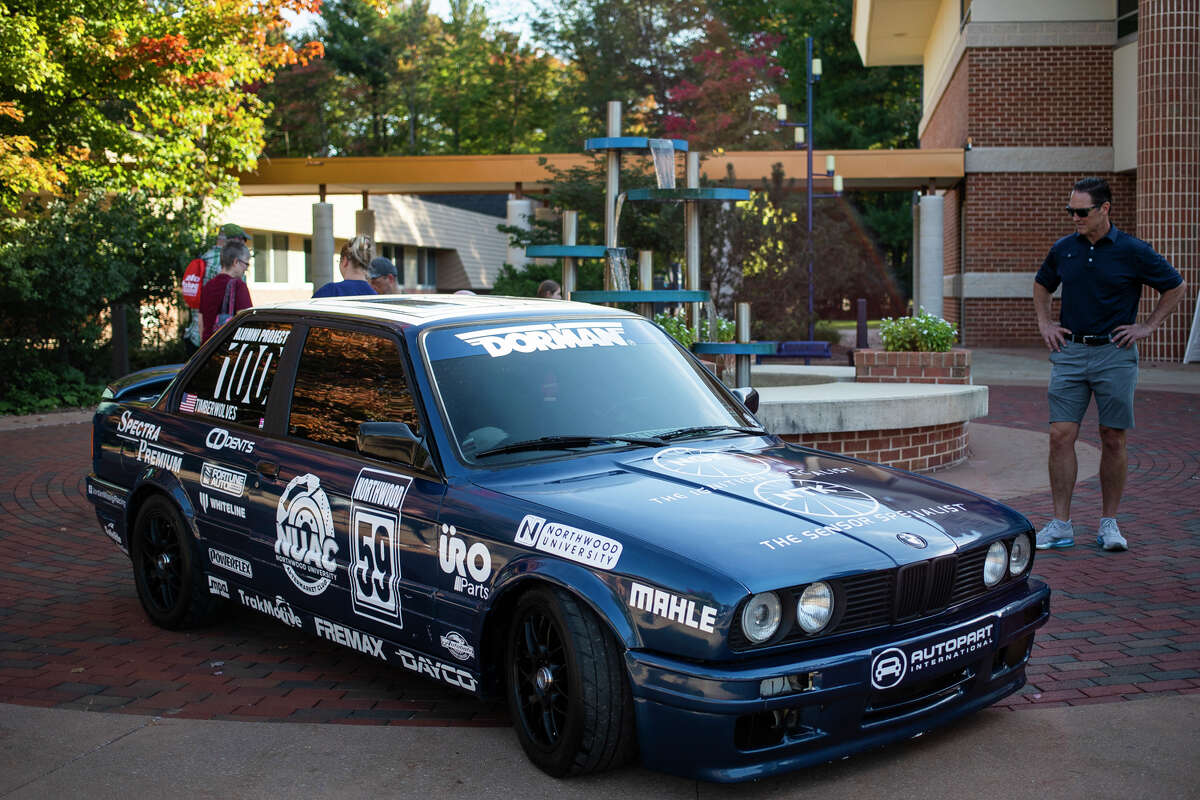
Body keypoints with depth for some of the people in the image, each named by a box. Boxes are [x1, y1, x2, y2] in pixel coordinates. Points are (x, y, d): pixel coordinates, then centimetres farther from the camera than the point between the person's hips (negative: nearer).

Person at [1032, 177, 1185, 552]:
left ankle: (1109, 523, 14)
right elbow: (1041, 284, 26)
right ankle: (1061, 525, 1)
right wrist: (1045, 324, 14)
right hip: (1069, 353, 3)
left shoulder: (1132, 251, -3)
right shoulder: (1062, 249, 6)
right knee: (1061, 436, -4)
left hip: (1114, 355, -2)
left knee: (1113, 441, 2)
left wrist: (1147, 326, 3)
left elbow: (1176, 286, 8)